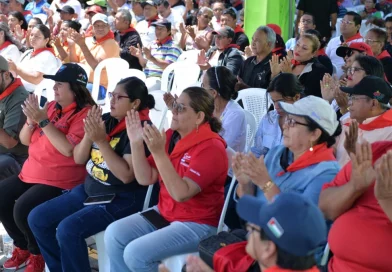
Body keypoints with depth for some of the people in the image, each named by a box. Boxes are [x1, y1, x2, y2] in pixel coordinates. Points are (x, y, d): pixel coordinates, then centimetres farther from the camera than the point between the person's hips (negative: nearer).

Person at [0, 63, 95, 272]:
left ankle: (38, 254, 3)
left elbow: (69, 150, -25)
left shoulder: (85, 113, -14)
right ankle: (22, 246, 19)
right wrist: (31, 119, -8)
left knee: (23, 208, -24)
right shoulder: (51, 106, 10)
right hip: (31, 173, 9)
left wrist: (44, 121, -23)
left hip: (60, 180, -8)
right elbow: (25, 140, 13)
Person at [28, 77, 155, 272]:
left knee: (68, 229, -26)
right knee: (37, 218, 4)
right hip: (88, 190, 9)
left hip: (120, 200, -8)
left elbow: (127, 175, -24)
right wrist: (89, 134, -11)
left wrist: (102, 141, -25)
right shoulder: (106, 120, 6)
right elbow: (78, 159, 7)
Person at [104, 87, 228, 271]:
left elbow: (181, 194, -29)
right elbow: (145, 179, 2)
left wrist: (158, 152, -34)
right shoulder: (170, 136, 2)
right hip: (165, 213, 8)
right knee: (114, 234, -5)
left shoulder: (210, 147, -20)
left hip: (197, 224, -8)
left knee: (135, 253, -20)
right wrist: (136, 143, -11)